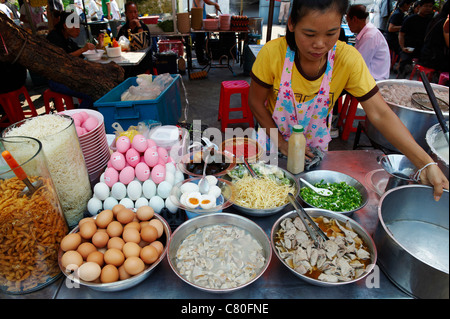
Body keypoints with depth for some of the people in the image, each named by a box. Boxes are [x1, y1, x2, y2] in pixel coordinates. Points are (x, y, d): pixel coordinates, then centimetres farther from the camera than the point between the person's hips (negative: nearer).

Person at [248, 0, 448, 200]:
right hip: (273, 142, 0)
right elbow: (256, 102, -15)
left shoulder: (348, 59, -23)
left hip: (316, 146, 1)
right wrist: (282, 143, -19)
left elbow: (380, 114, -24)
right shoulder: (273, 52, -26)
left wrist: (426, 164, -32)